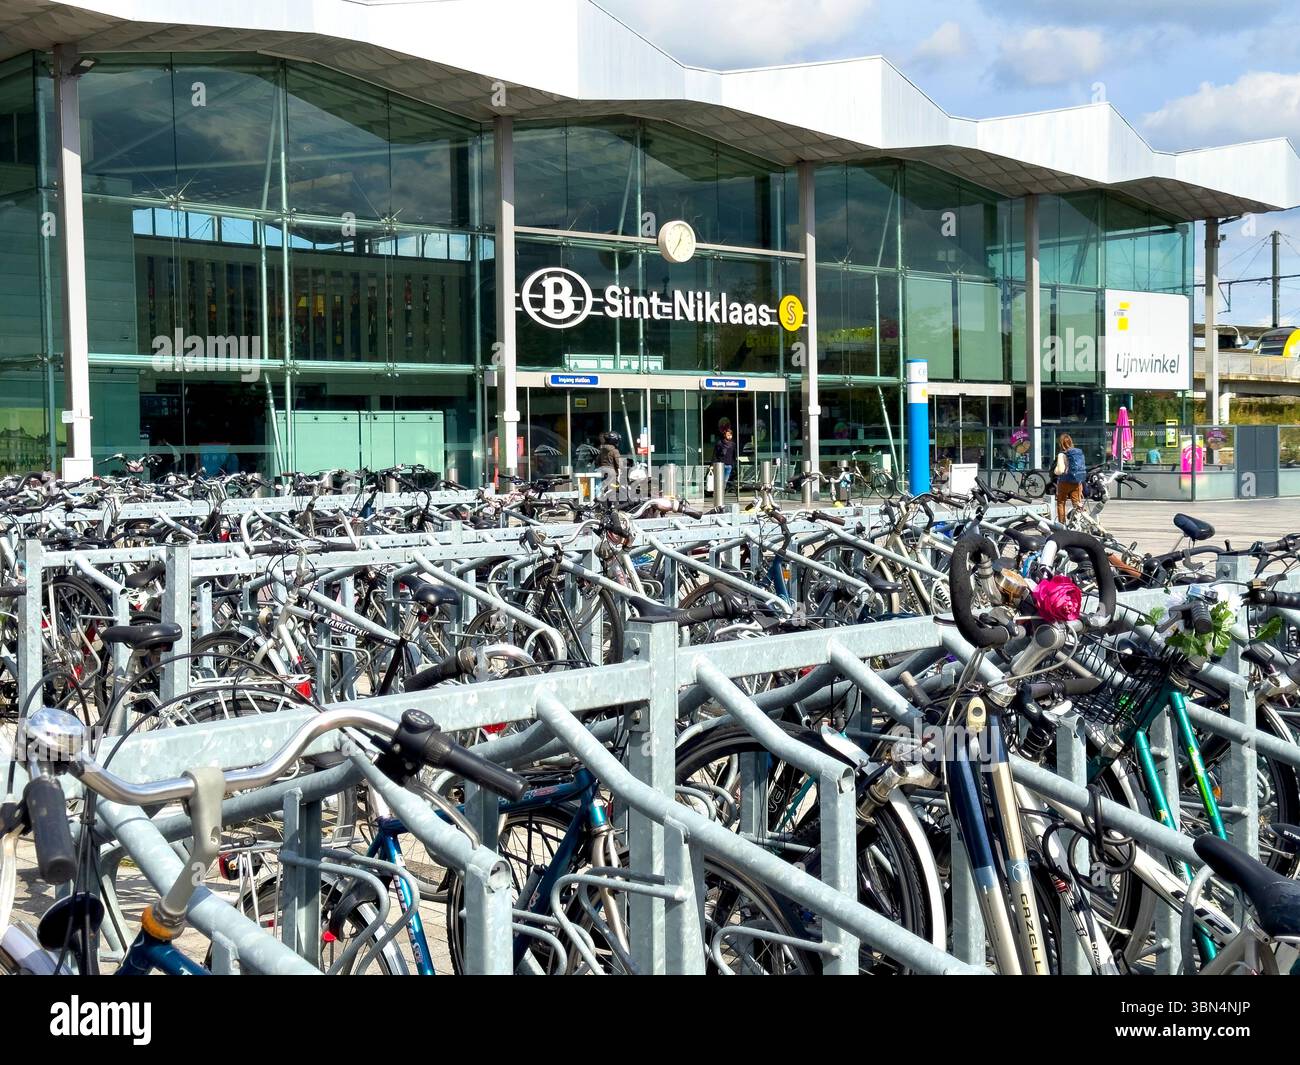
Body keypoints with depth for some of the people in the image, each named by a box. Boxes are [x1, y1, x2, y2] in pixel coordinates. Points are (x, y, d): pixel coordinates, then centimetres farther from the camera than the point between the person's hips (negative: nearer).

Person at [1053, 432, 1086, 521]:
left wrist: (1055, 470, 1)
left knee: (1061, 503, 9)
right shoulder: (1079, 452, 2)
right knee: (1077, 504, 10)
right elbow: (1084, 467, 6)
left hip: (1065, 482, -5)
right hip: (1078, 483, 5)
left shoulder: (1062, 454, -15)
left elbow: (1060, 470, -21)